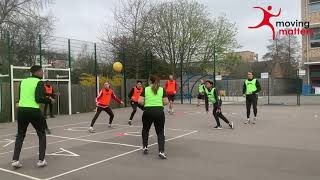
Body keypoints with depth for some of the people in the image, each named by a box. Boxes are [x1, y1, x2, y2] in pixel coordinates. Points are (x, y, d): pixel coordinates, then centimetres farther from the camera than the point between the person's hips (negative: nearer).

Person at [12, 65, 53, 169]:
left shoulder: (23, 81, 12)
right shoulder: (39, 82, -6)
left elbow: (21, 96, 18)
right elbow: (39, 98, -16)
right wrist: (49, 100, -1)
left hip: (21, 110, 5)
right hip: (34, 111, -5)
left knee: (20, 135, 20)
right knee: (41, 135, 13)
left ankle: (15, 160, 12)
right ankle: (41, 160, 9)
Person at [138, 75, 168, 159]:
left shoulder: (145, 89, 3)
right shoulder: (162, 90, 4)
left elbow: (140, 101, -4)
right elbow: (165, 102, 0)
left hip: (148, 112, 0)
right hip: (159, 112, 0)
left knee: (145, 129, 25)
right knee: (160, 132, 9)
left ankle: (145, 147, 28)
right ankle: (161, 152, -3)